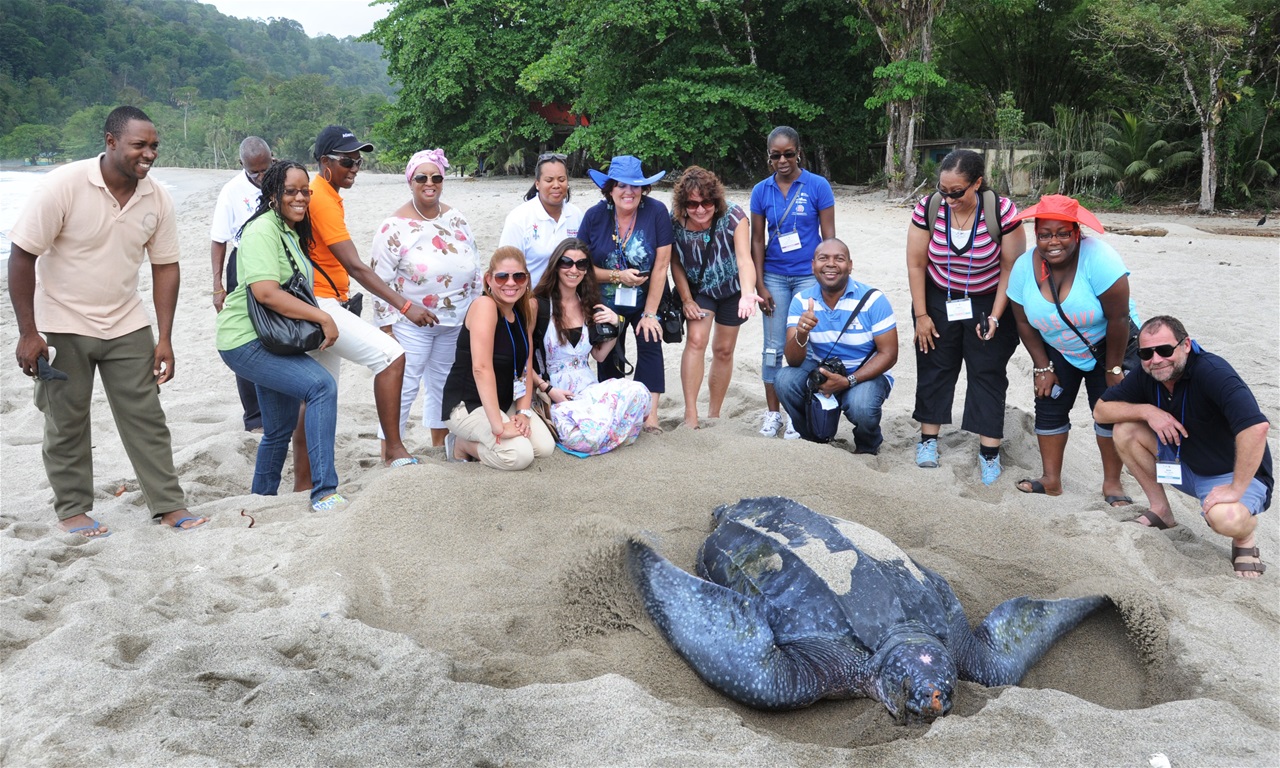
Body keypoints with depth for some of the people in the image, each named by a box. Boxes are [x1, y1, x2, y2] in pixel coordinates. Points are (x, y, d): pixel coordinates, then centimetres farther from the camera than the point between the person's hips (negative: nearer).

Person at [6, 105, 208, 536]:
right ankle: (72, 509, 22)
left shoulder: (157, 199, -5)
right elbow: (21, 257, -16)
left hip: (127, 325, 4)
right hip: (63, 327, -4)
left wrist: (165, 339, -3)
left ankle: (168, 505, 11)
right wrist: (28, 334, -17)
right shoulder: (64, 186, -18)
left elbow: (165, 267, 1)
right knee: (67, 423, 8)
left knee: (146, 416, 4)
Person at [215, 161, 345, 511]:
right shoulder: (262, 230, -16)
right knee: (321, 385, -26)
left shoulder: (293, 232, 15)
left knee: (280, 428, 17)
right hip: (247, 341, -10)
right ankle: (324, 493, -27)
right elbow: (265, 292, -28)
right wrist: (323, 318, -26)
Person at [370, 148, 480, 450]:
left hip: (456, 322, 6)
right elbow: (381, 281, -10)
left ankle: (440, 442, 32)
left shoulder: (456, 218, 5)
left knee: (443, 381, 17)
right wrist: (387, 327, -12)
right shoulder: (395, 227, -11)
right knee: (404, 386, -5)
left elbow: (473, 265, 14)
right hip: (412, 323, -5)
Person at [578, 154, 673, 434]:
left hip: (645, 300, -2)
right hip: (606, 303, 2)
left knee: (650, 343, -13)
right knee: (608, 356, 7)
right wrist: (618, 276, -21)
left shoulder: (656, 212, -17)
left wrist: (650, 313, -16)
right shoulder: (595, 215, -11)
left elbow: (661, 266, -17)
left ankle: (650, 413, -9)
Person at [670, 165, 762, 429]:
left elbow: (744, 259, -40)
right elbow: (675, 263, -10)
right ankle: (690, 415, -17)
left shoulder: (733, 217, -29)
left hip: (732, 289, 0)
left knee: (724, 350, 8)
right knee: (696, 340, -18)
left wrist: (747, 294, -56)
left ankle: (714, 414, 23)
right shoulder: (675, 222, -23)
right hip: (699, 289, 0)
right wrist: (686, 299, -13)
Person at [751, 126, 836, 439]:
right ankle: (772, 415, 17)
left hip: (809, 275, -2)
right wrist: (760, 286, 1)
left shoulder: (817, 186, -4)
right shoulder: (761, 191, 3)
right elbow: (757, 240, 6)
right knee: (773, 347, 6)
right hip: (774, 276, 3)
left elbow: (829, 236, -2)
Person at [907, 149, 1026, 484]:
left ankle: (989, 453, 3)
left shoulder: (1002, 211, -23)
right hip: (939, 301, 2)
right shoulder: (928, 208, -18)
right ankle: (928, 440, 17)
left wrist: (995, 317, -16)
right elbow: (916, 263, -9)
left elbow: (1012, 267, -15)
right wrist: (921, 315, -6)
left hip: (988, 303, -2)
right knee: (934, 368, 6)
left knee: (988, 374, -1)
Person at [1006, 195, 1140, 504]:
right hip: (1057, 350, 4)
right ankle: (1051, 480, 13)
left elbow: (1118, 317, -27)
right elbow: (1024, 322, -6)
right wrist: (1042, 367, -5)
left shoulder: (1098, 258, -32)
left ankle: (1112, 483, 5)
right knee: (1049, 407, 2)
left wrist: (1113, 368, -20)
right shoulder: (1024, 267, -18)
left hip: (1109, 344, -4)